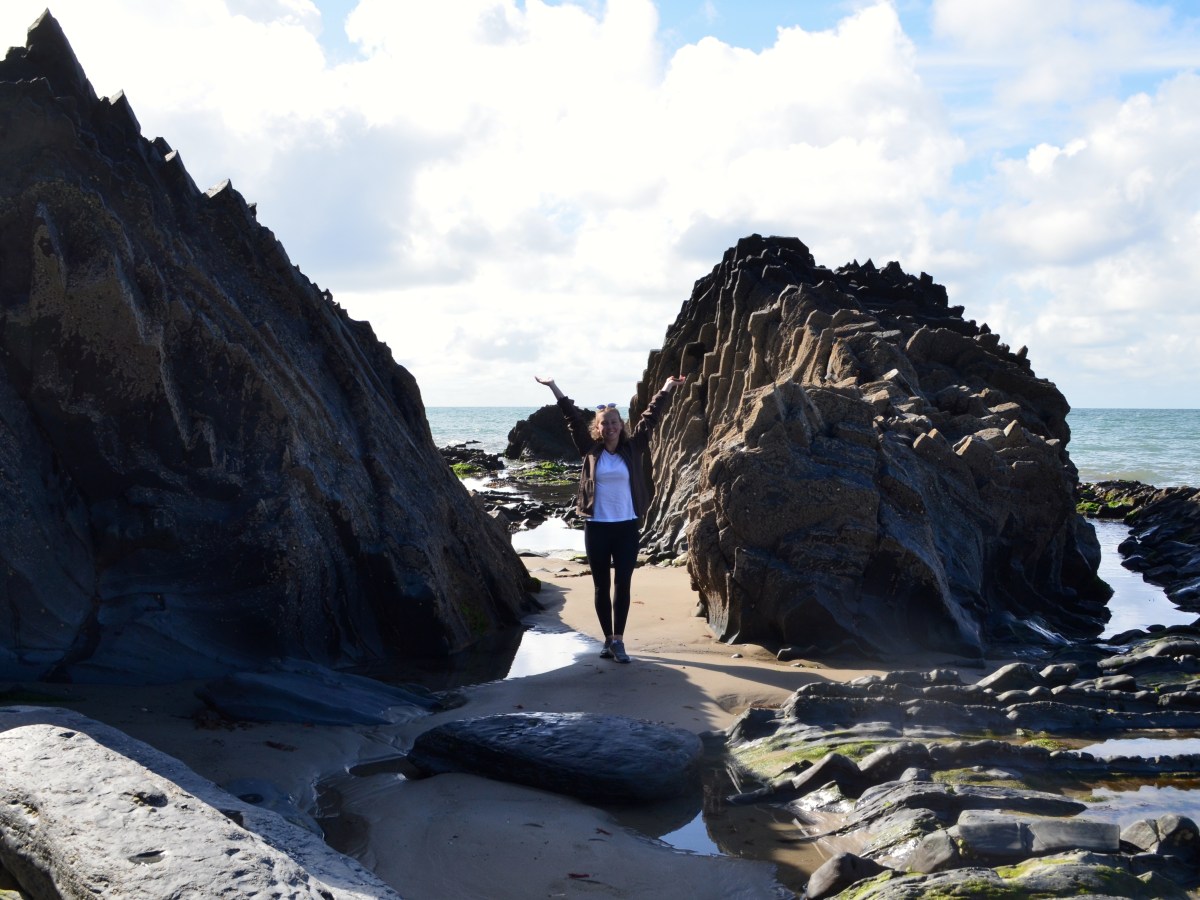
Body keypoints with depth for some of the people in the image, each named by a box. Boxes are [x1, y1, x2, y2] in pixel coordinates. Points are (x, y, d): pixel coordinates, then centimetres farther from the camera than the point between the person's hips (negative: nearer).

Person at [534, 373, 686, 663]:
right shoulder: (591, 450, 1)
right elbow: (573, 419, 1)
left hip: (627, 527, 0)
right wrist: (554, 388, 1)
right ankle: (608, 639, 16)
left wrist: (666, 389, 4)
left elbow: (649, 419, 4)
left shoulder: (632, 449, 3)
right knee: (601, 586, 6)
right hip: (597, 527, 0)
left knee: (623, 585, 0)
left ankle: (618, 640, 3)